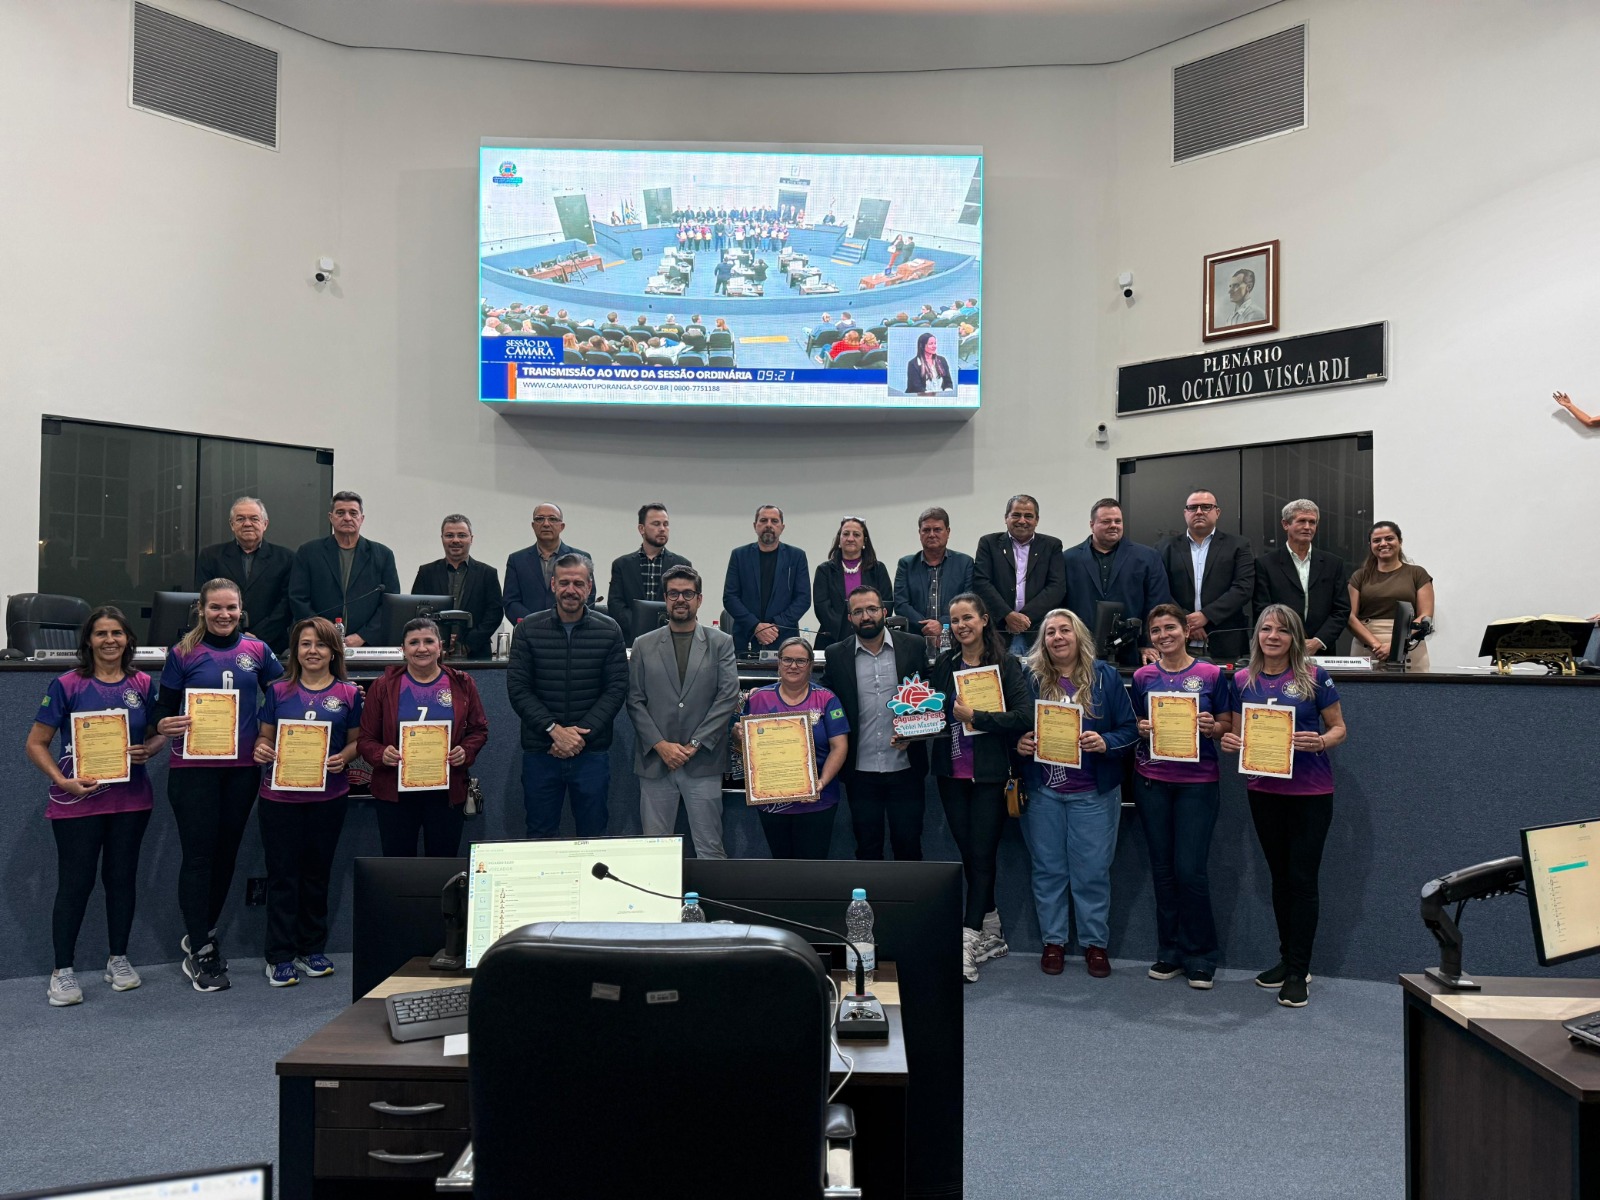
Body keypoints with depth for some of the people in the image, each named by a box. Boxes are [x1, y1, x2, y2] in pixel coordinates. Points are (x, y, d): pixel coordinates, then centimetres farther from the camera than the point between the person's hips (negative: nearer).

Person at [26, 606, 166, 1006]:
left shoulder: (143, 685, 2)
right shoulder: (67, 685, -7)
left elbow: (159, 733, 13)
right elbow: (36, 743, -5)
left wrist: (149, 750, -9)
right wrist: (63, 781, -18)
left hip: (130, 800, 3)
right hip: (78, 802, -3)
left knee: (122, 878, 11)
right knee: (75, 883, 1)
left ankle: (118, 959, 27)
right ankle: (63, 971, 14)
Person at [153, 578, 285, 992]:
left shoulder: (257, 651, 5)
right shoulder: (183, 653, 0)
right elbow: (163, 708, 1)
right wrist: (165, 725, -18)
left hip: (243, 767, 3)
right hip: (193, 767, -3)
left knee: (227, 851, 11)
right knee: (199, 854, -1)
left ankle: (201, 936, 29)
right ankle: (200, 952, 9)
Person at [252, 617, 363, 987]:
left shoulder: (349, 694, 3)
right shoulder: (278, 691, 4)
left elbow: (357, 740, 6)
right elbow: (264, 736, 8)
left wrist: (344, 757, -13)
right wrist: (260, 749, -13)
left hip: (329, 797, 1)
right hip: (279, 796, 0)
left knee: (317, 872, 11)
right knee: (282, 873, 2)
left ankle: (312, 950, 23)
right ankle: (280, 956, 11)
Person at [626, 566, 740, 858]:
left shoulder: (721, 643, 6)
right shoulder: (644, 645, 10)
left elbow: (728, 696, -2)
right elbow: (635, 701, 5)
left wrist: (695, 744, -9)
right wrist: (660, 745, -7)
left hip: (703, 761, -1)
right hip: (655, 761, 1)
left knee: (710, 848, 1)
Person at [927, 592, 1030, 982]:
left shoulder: (1006, 665, -4)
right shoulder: (943, 665, 8)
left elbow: (1024, 717, -13)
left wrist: (975, 717, -16)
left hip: (989, 775, -4)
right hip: (951, 774, 4)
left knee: (982, 856, -4)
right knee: (968, 854, 11)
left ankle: (967, 946, -3)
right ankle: (992, 935, 25)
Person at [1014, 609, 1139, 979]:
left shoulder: (1105, 676, 0)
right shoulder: (1031, 678, 3)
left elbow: (1130, 728, -1)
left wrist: (1105, 742, -19)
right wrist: (1019, 744, -12)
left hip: (1093, 793, -1)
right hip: (1042, 792, 1)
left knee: (1092, 871, 5)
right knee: (1048, 869, 9)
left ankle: (1095, 943, 20)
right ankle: (1053, 941, 22)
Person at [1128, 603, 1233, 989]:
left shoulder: (1212, 675, 0)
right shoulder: (1143, 677, 6)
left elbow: (1226, 724, 5)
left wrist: (1212, 726, -16)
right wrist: (1142, 728, -9)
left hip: (1198, 781, -2)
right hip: (1152, 781, 3)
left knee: (1190, 870, -6)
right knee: (1163, 869, 8)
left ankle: (1200, 957, 11)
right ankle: (1170, 953, 21)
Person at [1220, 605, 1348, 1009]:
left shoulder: (1313, 677, -6)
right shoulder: (1243, 680, 3)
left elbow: (1339, 728, -2)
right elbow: (1238, 732, 10)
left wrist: (1320, 741, -22)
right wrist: (1230, 743, -12)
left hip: (1310, 792, -3)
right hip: (1263, 790, 4)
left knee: (1302, 878, -1)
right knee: (1280, 876, 14)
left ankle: (1297, 972, 8)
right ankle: (1287, 959, 27)